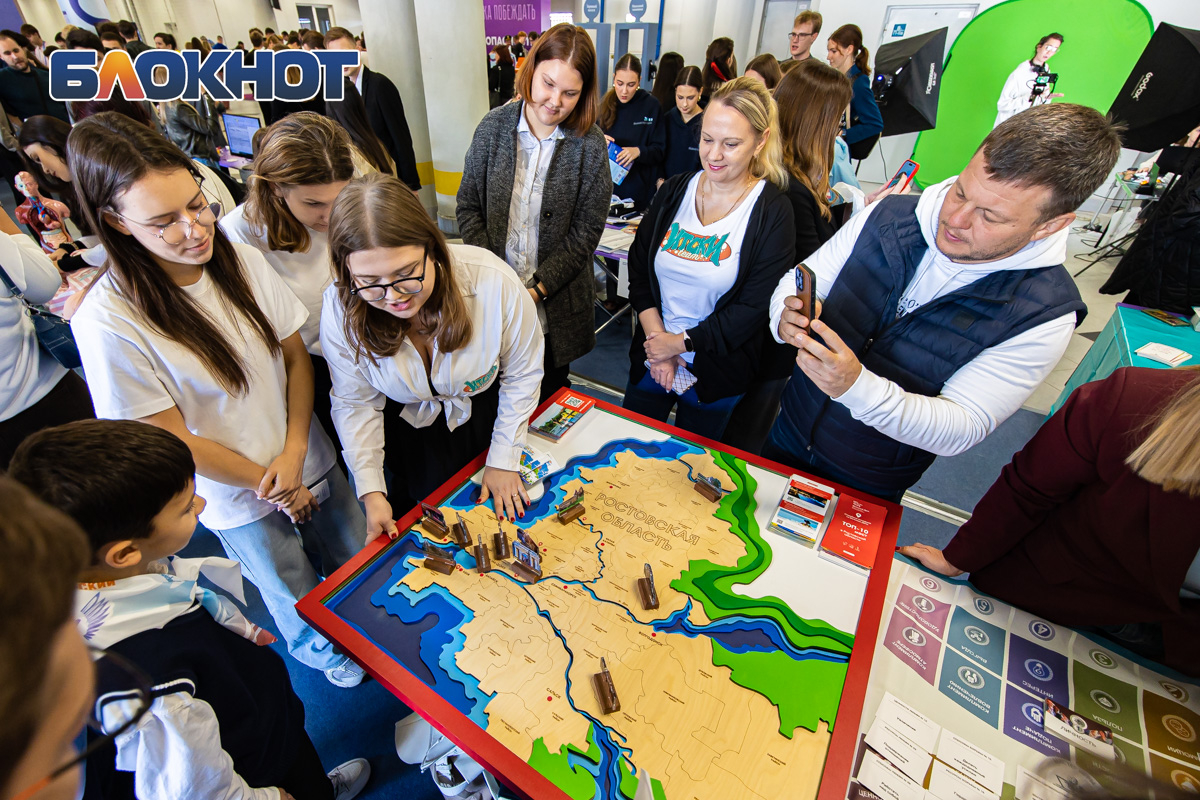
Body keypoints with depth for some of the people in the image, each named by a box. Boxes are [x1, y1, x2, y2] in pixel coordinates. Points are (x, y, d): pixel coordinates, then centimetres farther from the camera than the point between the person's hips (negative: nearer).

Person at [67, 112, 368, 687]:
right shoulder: (107, 320, -23)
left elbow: (296, 356, -5)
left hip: (308, 457, 4)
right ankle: (312, 648, 58)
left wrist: (293, 454, -14)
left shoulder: (241, 261, -11)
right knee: (300, 604, 23)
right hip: (237, 496, -3)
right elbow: (173, 439, -15)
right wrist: (268, 484, -10)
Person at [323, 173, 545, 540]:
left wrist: (503, 460, -12)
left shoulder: (494, 283, -34)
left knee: (496, 518, 25)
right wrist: (371, 490, -18)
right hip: (408, 432, 1)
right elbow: (355, 403, -12)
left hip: (486, 417, 0)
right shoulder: (340, 308, -27)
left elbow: (521, 376, -18)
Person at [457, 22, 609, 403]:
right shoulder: (494, 126, -2)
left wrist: (536, 289, -15)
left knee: (549, 391, 17)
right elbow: (468, 206, 1)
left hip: (556, 303, -1)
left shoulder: (590, 146, -8)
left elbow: (585, 232, -9)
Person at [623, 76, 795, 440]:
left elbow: (754, 307, -15)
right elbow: (638, 264, -1)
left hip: (716, 374, -3)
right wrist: (656, 338, -12)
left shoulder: (773, 213, -11)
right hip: (651, 358, 4)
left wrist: (680, 342, -15)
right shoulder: (674, 191, 1)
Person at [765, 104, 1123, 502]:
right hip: (789, 427, 4)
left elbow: (959, 430, -25)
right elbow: (796, 283, -6)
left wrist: (857, 387, -43)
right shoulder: (887, 216, -14)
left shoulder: (1043, 315, -21)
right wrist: (788, 318, -32)